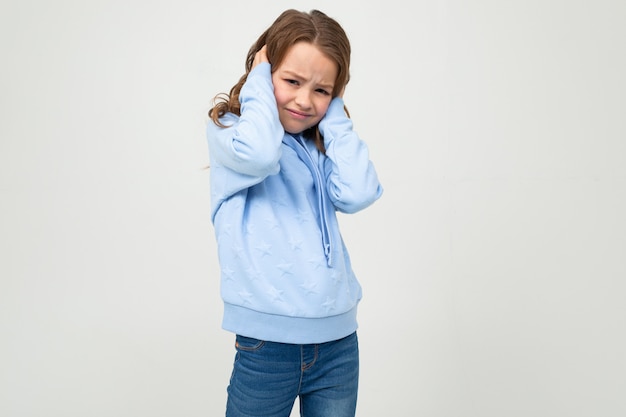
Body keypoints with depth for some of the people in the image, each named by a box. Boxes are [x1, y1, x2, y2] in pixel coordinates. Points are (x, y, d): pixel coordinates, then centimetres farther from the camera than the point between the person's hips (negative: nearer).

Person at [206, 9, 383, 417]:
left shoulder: (321, 146, 9)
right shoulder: (228, 128, -1)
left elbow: (359, 193, -10)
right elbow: (259, 153, -25)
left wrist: (334, 114, -1)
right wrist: (258, 81, -9)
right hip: (266, 342, -4)